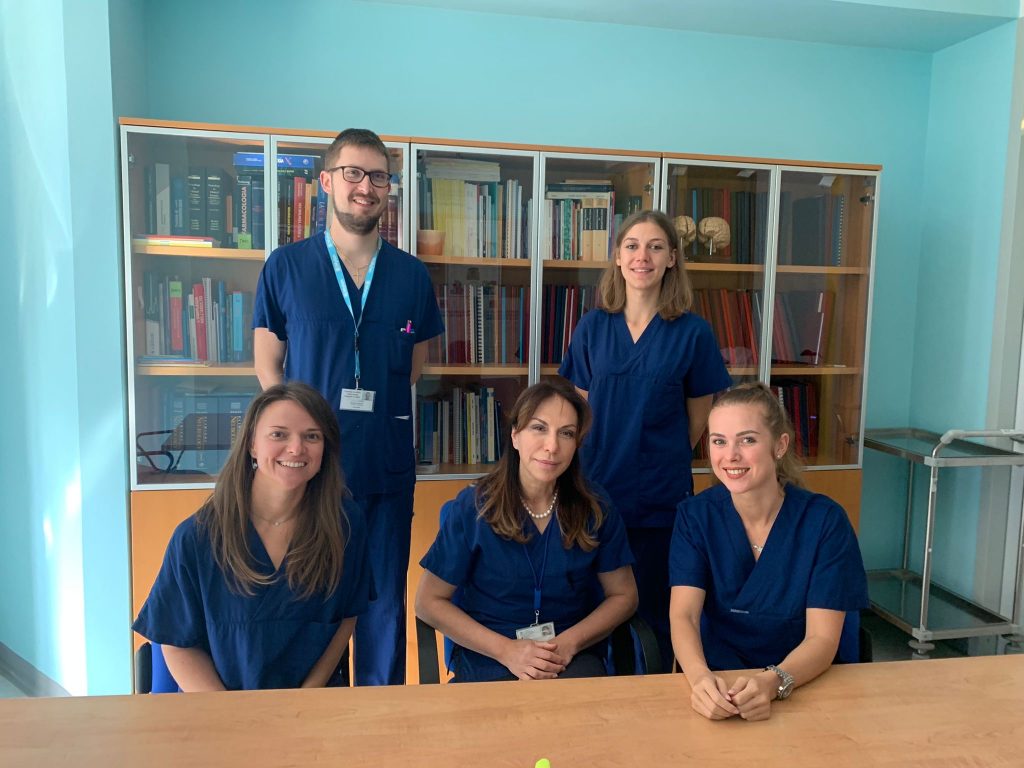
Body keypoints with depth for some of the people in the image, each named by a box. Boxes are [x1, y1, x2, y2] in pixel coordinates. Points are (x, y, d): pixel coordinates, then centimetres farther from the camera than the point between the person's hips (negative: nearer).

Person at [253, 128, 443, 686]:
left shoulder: (412, 275, 5)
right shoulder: (286, 266, 1)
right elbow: (268, 366, 5)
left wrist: (377, 410, 5)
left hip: (388, 468, 2)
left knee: (384, 603, 11)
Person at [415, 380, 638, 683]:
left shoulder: (596, 510, -1)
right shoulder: (472, 508, -6)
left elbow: (623, 596, 7)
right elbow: (429, 602, -2)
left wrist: (569, 643, -10)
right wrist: (506, 649, -13)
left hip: (574, 657, 2)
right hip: (487, 656, -1)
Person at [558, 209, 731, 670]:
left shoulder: (692, 333, -5)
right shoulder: (593, 327, 1)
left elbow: (697, 421, 4)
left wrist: (660, 459, 7)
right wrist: (607, 460, 2)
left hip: (660, 497, -2)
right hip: (598, 490, 2)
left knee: (652, 611, 11)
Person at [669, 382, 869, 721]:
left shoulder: (825, 520, -10)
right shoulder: (695, 515, -5)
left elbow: (823, 638, -12)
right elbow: (683, 615, -13)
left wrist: (772, 683, -32)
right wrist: (701, 678, -34)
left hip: (802, 684, 0)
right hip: (718, 680, 0)